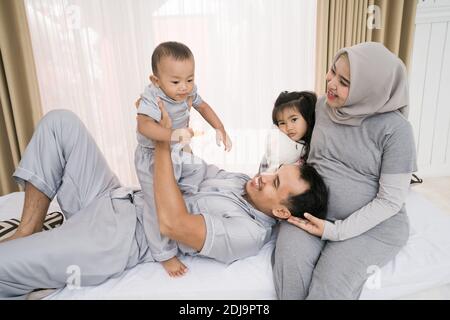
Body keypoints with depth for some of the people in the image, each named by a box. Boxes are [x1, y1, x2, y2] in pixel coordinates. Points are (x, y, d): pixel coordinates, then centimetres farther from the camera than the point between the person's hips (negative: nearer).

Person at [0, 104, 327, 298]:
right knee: (60, 121, -2)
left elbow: (172, 223, -30)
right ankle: (27, 236, 3)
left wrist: (163, 143, -25)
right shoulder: (242, 180, 7)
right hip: (115, 196, 9)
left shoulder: (250, 233, -19)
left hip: (115, 242, -9)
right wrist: (153, 113, 0)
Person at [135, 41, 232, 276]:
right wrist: (172, 135, -63)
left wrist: (220, 130, -3)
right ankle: (164, 254, 13)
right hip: (153, 158, -7)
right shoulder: (152, 98, -31)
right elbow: (144, 125, -47)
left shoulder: (189, 92, -10)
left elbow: (203, 107, 7)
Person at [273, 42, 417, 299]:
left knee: (330, 284, -26)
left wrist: (337, 231, -18)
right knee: (290, 264, -25)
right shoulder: (322, 106, 1)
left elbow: (391, 200, -12)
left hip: (373, 222, -3)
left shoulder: (395, 129, -14)